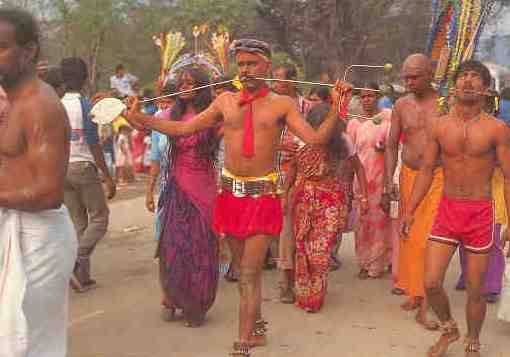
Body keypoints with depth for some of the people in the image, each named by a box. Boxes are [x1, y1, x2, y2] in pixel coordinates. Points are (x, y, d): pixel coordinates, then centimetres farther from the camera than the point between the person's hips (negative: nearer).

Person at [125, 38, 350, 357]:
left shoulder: (281, 104, -2)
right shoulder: (225, 101, 7)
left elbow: (315, 138, -9)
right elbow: (184, 128, 8)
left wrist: (337, 108, -22)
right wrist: (140, 119, 2)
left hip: (263, 194, -4)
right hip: (231, 193, 4)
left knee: (249, 272, -5)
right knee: (246, 267, 16)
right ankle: (257, 328, 33)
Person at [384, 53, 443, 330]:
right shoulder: (401, 105, 5)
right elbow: (391, 146, 9)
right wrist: (389, 183, 1)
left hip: (438, 177, -3)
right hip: (409, 176, 4)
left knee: (428, 239, -8)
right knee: (409, 237, 10)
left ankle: (423, 306, -4)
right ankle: (414, 292, 26)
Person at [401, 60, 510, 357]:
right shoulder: (439, 126, 2)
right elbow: (427, 170, 8)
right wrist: (410, 210, 5)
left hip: (480, 214, -2)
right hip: (447, 210, 3)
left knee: (476, 290, 7)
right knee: (431, 283, -1)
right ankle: (449, 330, 28)